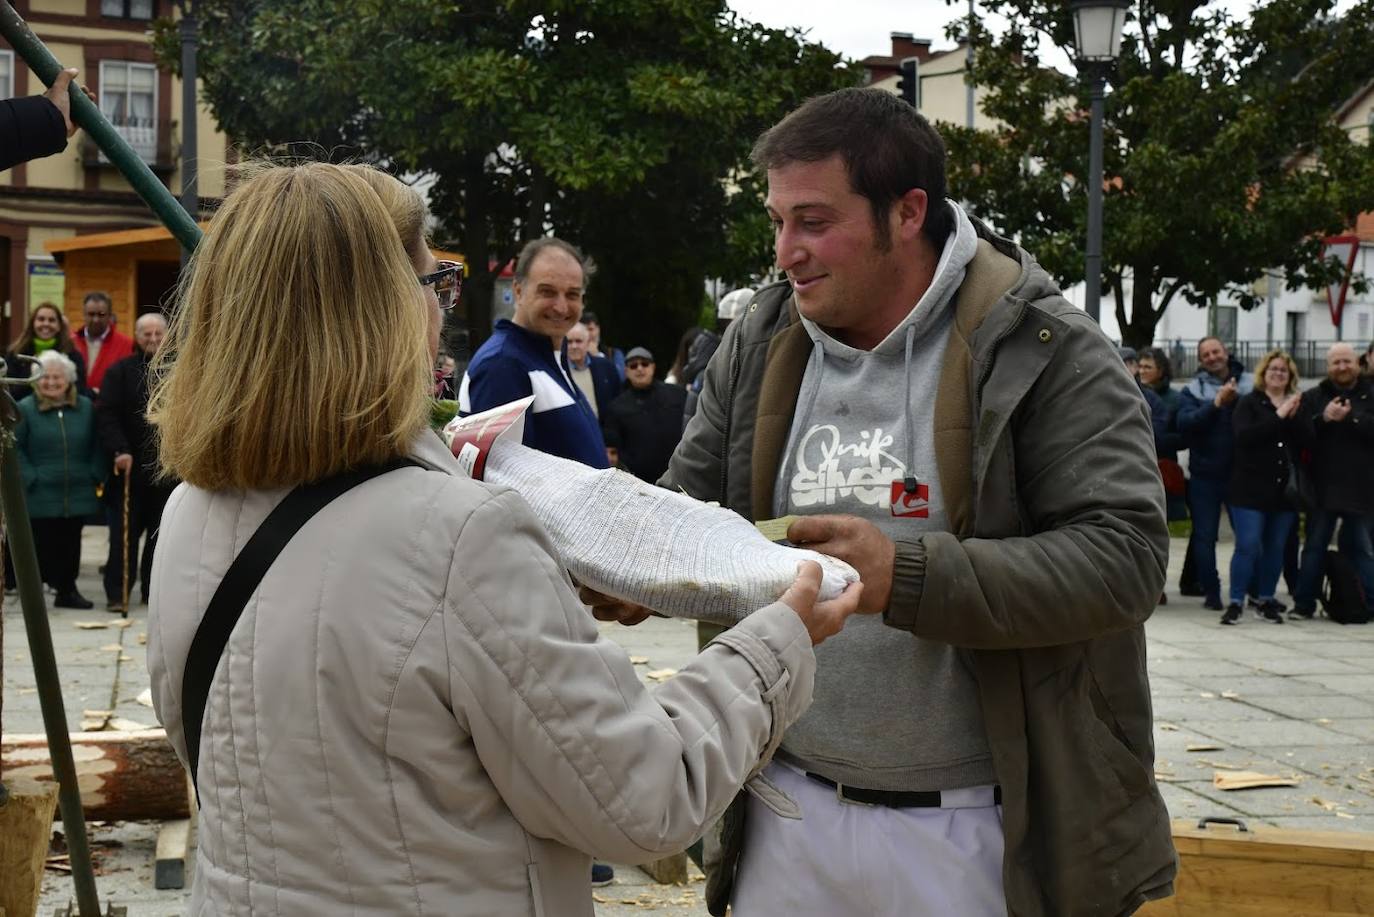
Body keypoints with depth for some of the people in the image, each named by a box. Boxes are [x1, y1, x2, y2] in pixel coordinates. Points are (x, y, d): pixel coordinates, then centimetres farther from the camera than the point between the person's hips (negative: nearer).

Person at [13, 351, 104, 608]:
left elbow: (96, 445, 12)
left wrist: (95, 475, 3)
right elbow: (15, 448, -2)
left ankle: (67, 589, 17)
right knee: (43, 544, -1)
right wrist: (29, 478, -9)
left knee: (70, 543, 8)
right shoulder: (25, 409, -4)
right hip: (40, 497, -3)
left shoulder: (85, 407, 6)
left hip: (78, 493, 3)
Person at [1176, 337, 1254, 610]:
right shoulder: (1192, 390, 2)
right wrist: (1216, 403, -20)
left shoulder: (1250, 383, 4)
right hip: (1205, 474, 0)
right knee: (1205, 536, 3)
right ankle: (1211, 592, 12)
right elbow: (1185, 423, -14)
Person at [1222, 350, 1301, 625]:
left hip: (1284, 489, 4)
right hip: (1251, 487, -4)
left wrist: (1295, 417, -12)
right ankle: (1236, 602, -1)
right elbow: (1244, 435, -17)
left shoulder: (1297, 404, 11)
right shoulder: (1249, 404, 1)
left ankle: (1266, 600, 17)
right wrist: (1278, 416, -18)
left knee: (1276, 547, 7)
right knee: (1248, 546, -7)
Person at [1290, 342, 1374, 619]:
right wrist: (1323, 418, -22)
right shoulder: (1313, 397, 5)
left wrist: (1351, 417, -19)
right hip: (1323, 487, 1)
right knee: (1314, 547, 6)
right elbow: (1301, 435, -8)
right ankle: (1304, 604, 11)